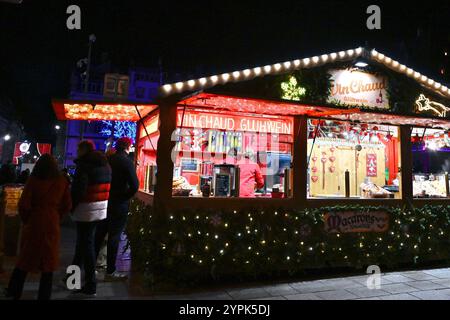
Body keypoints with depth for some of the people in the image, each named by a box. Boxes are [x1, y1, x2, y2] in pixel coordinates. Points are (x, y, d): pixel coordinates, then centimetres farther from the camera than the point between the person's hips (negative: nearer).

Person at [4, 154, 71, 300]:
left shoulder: (33, 180, -6)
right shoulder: (61, 182, -2)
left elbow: (23, 204, -11)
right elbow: (67, 206, -2)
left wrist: (26, 220, 5)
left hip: (34, 223, 0)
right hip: (52, 225, 0)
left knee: (26, 257, 17)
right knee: (48, 260, 10)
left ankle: (14, 291, 28)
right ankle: (44, 295, 18)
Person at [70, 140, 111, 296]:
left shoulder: (84, 165, -14)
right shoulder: (105, 165, 12)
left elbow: (78, 189, -18)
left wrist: (71, 207, -5)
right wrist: (102, 201, 16)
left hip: (87, 208, -8)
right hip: (101, 208, 8)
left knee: (86, 243, -1)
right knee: (83, 241, 22)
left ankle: (91, 285, 4)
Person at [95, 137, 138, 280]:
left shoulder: (108, 159, 4)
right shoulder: (127, 161, -12)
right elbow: (134, 185, -20)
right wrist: (126, 197, -4)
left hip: (104, 202, 6)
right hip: (119, 204, -6)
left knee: (99, 234, 17)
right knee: (114, 237, 2)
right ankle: (110, 271, 11)